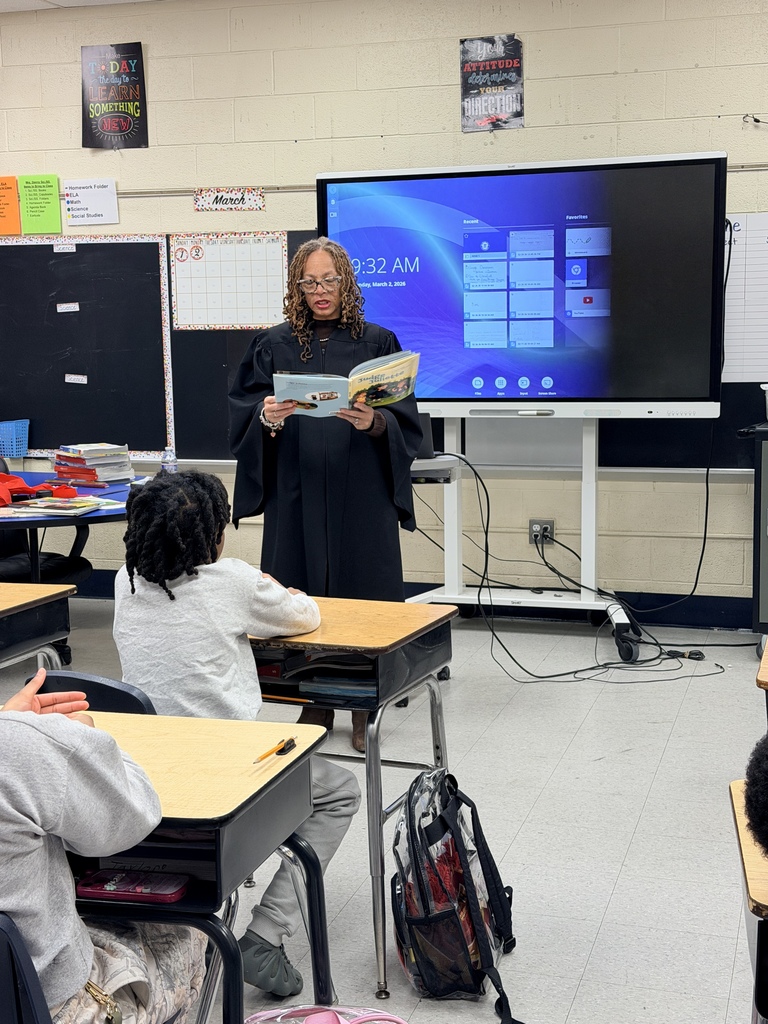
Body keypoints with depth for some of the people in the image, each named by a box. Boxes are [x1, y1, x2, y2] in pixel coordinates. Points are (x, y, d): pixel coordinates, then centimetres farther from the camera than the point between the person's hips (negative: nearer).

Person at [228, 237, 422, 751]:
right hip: (296, 496, 1)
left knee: (362, 597, 1)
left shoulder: (377, 343, 4)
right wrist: (268, 417, -18)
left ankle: (364, 710, 13)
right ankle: (316, 704, 17)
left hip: (361, 496, -1)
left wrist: (375, 422, -21)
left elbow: (407, 424, -1)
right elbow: (242, 418, 3)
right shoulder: (274, 345, 8)